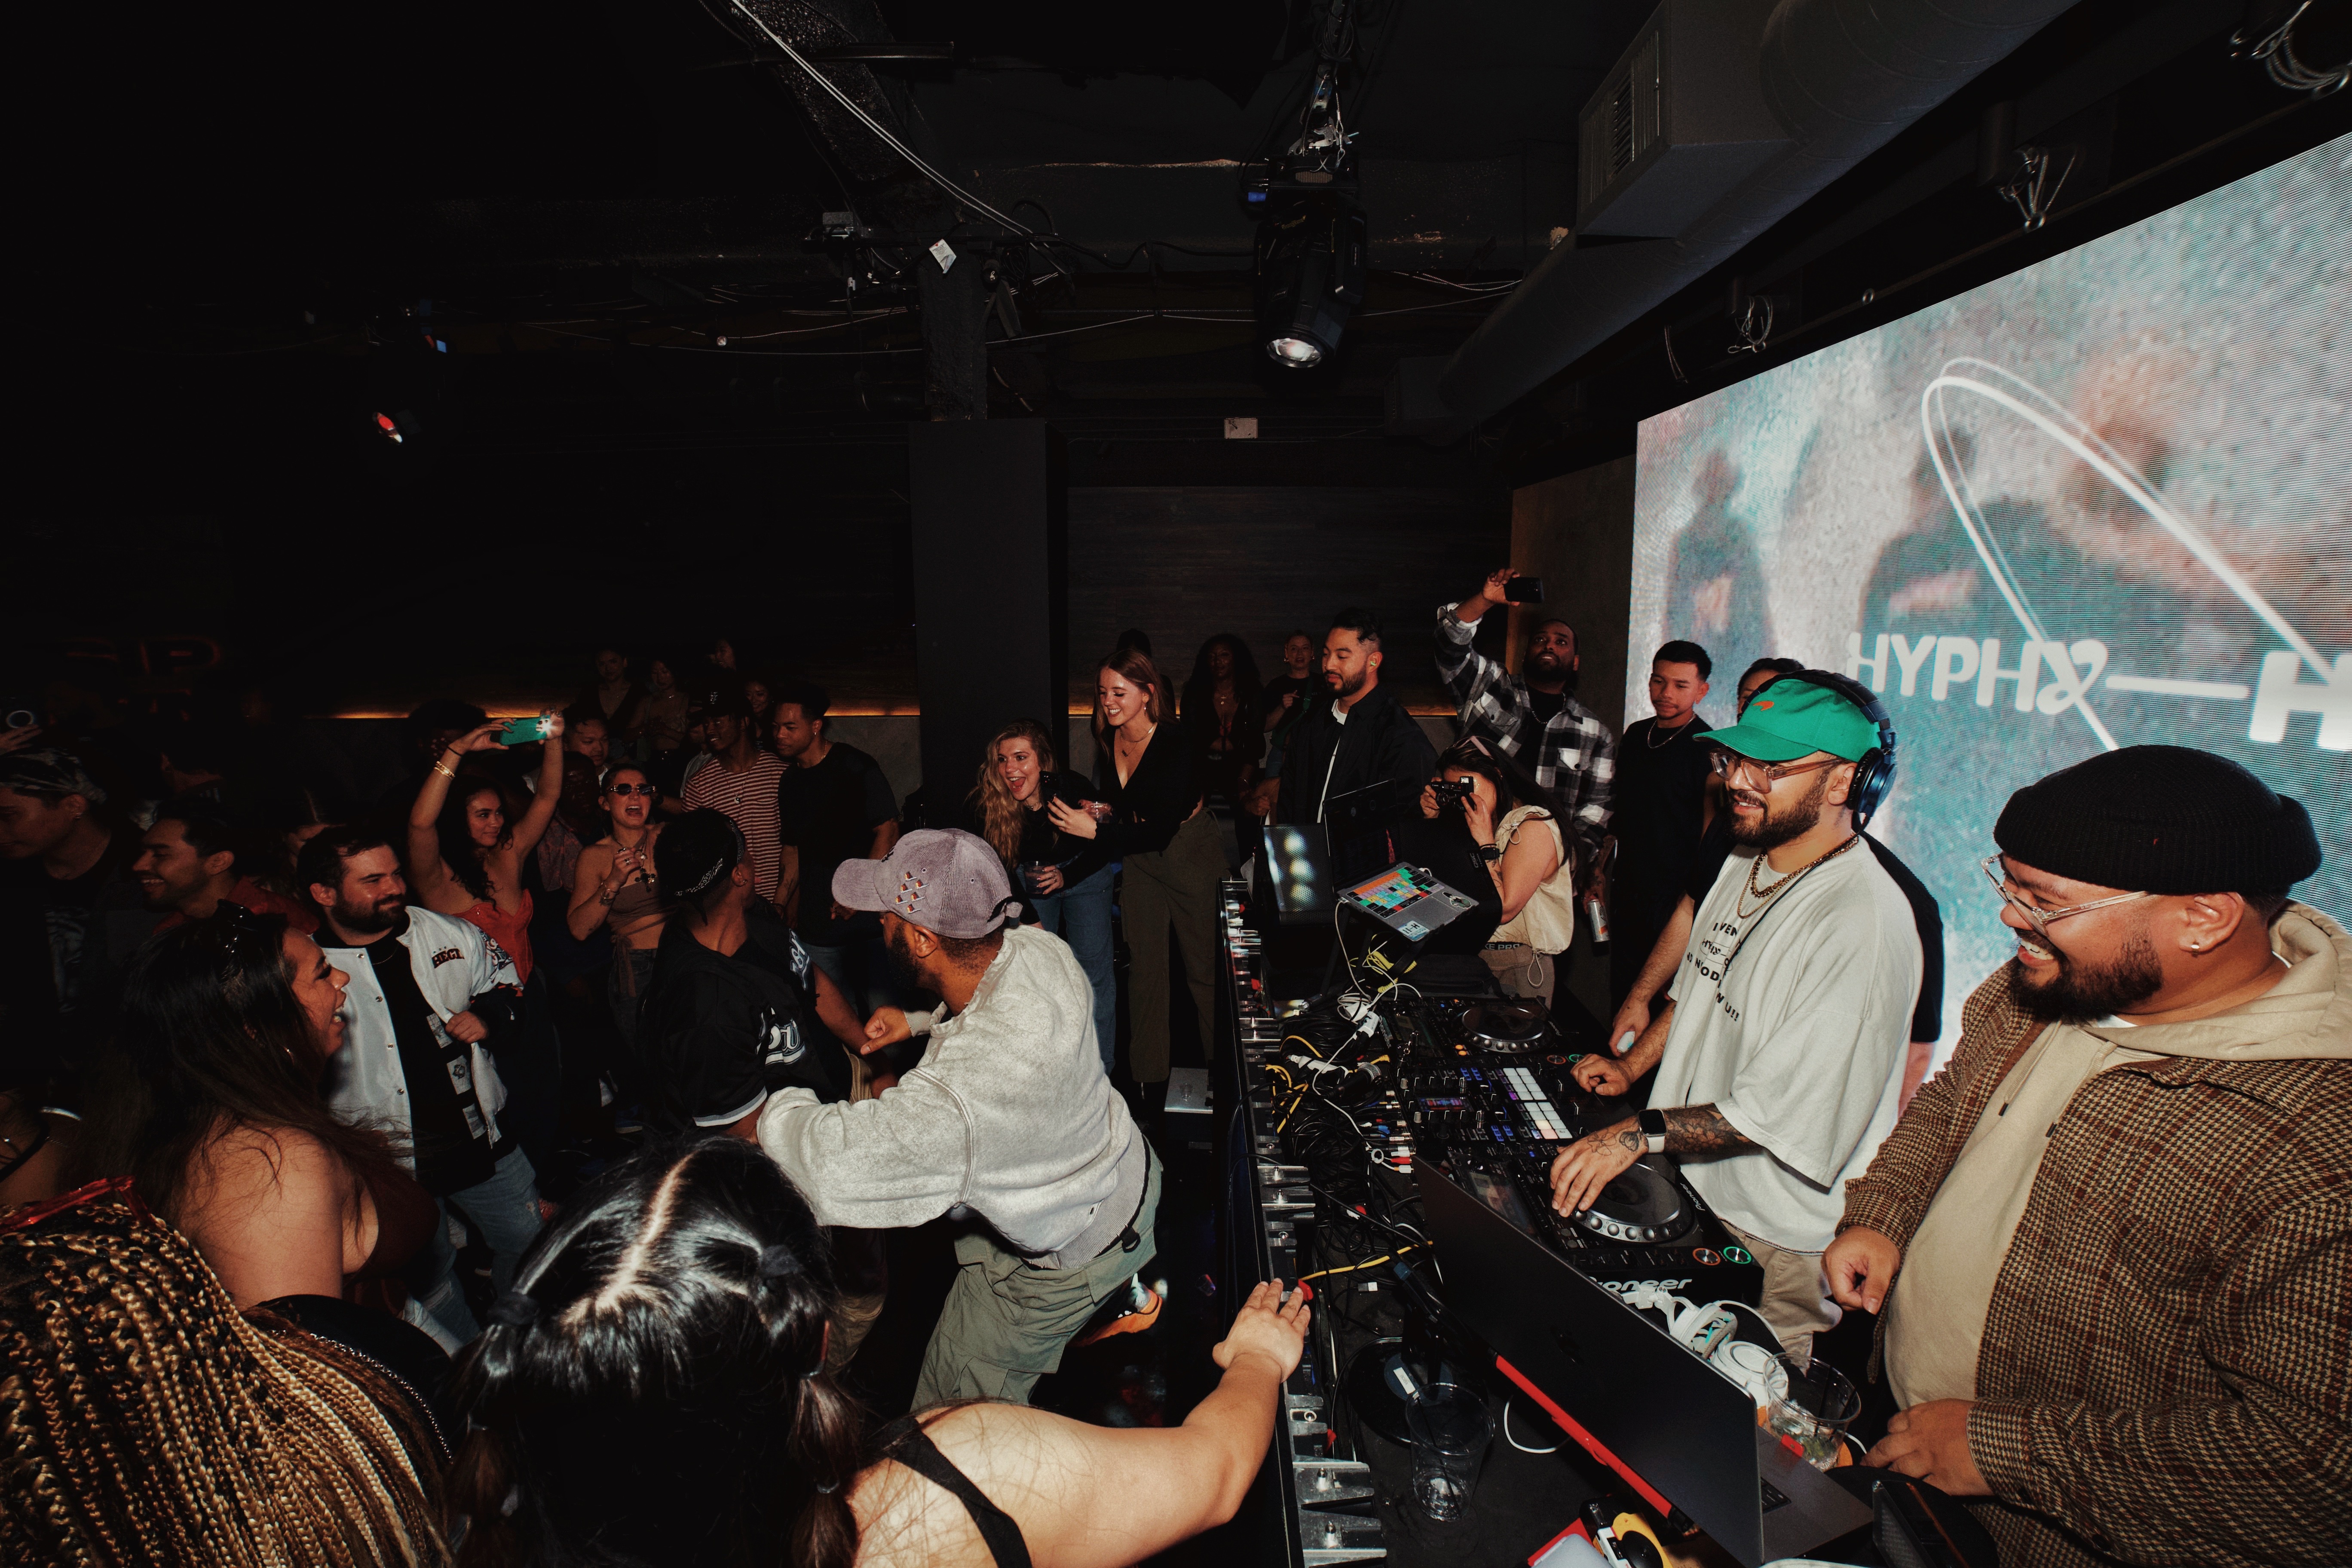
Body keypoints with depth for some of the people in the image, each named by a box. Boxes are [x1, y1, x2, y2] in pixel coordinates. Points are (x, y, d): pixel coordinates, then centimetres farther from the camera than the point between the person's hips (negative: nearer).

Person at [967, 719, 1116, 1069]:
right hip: (1028, 881, 1)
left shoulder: (1072, 789, -26)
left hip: (1083, 874, -1)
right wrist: (1029, 920, -21)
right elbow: (999, 871, -15)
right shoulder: (982, 806, -25)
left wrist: (1066, 877, -22)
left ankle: (1100, 1071, 8)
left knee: (1093, 971, -6)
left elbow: (1103, 845, -10)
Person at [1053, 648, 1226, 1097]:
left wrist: (1095, 831, -31)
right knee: (1145, 966, 7)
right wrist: (1099, 809, -6)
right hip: (1138, 858, 6)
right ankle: (1149, 1078, 17)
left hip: (1189, 854, -6)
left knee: (1204, 964, 4)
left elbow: (1160, 831, -27)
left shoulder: (1174, 747, -25)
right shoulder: (1109, 741, -4)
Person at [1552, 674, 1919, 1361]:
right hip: (1687, 1187, 7)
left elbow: (1785, 1105, -28)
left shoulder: (1867, 923, -26)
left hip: (1772, 1236, -7)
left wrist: (1642, 1132, -31)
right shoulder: (1746, 865, 2)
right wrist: (1632, 1064, 7)